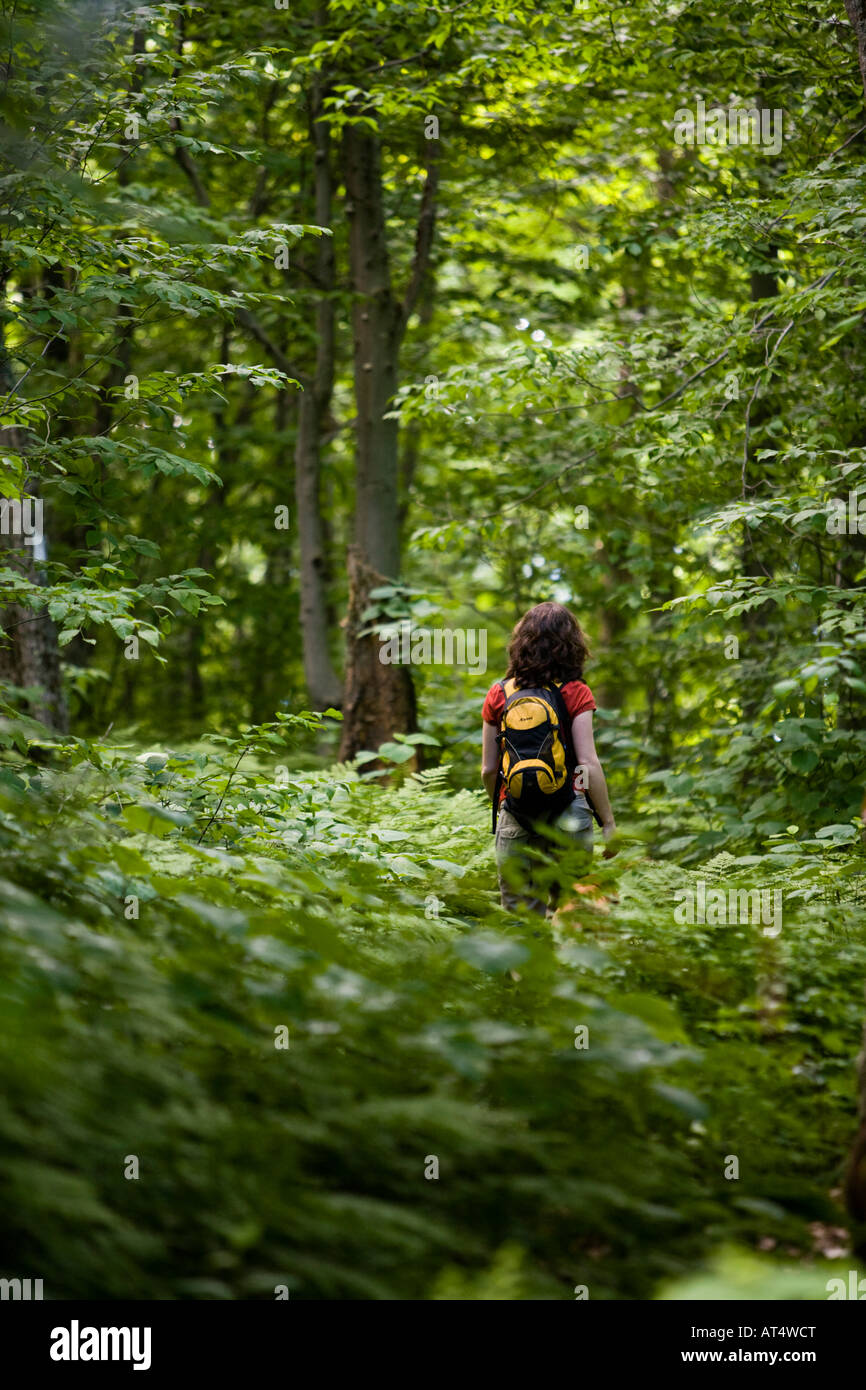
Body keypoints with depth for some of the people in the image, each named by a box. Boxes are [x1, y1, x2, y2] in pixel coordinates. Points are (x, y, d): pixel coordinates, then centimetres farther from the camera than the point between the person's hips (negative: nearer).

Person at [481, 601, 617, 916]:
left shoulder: (499, 694, 4)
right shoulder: (575, 693, -4)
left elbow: (488, 769, 7)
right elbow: (588, 765, -8)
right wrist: (608, 822, -2)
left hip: (515, 818, 2)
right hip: (567, 815, -2)